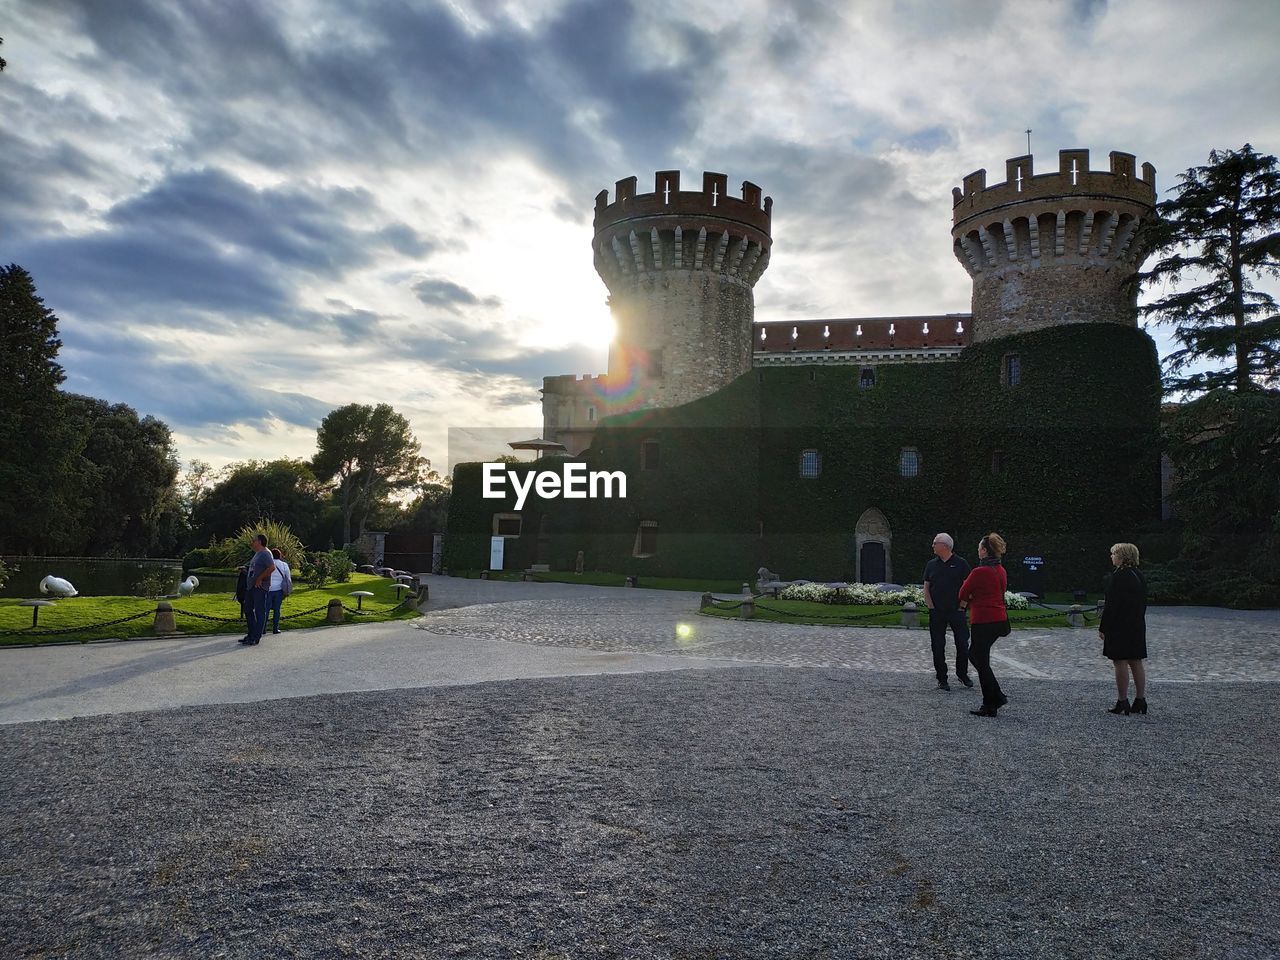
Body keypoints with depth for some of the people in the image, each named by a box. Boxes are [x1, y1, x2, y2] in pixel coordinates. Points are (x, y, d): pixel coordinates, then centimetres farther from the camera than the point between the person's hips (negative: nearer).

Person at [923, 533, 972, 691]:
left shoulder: (960, 563, -1)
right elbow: (926, 587, 9)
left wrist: (962, 605, -7)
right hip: (937, 612, 2)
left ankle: (962, 674, 23)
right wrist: (931, 607, -1)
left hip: (957, 611, -2)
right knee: (938, 646, 3)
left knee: (963, 644, 3)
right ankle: (942, 679, 13)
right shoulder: (931, 564, 8)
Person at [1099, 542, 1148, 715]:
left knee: (1121, 663, -4)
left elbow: (1111, 604, -18)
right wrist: (1137, 620, 21)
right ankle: (1140, 700, 16)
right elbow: (1143, 603, 15)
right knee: (1136, 662, 12)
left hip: (1120, 627, -9)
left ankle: (1122, 702, 0)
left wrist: (1103, 627, -12)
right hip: (1137, 626, 9)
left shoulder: (1119, 576, -16)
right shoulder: (1139, 576, 11)